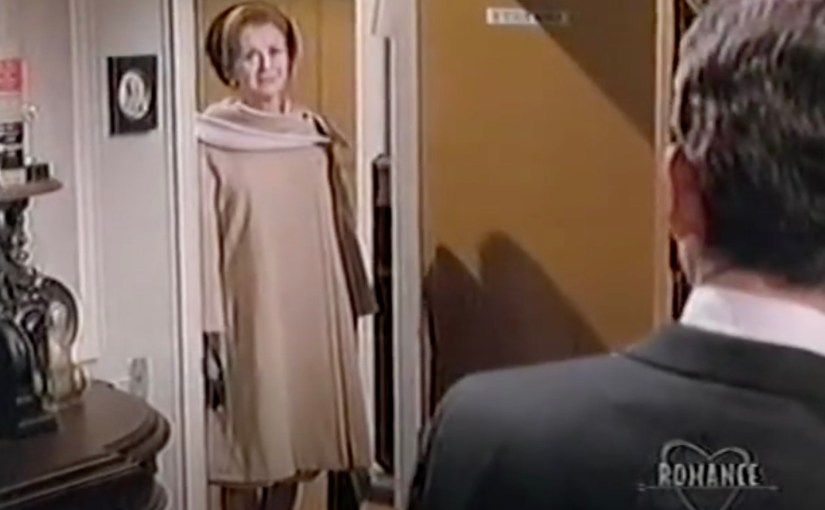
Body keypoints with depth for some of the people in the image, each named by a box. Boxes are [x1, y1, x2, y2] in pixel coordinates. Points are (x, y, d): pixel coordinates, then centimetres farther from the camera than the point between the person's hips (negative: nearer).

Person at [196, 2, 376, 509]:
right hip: (247, 316, -5)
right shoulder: (209, 140, -9)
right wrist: (207, 333, -15)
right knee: (246, 452, 3)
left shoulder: (315, 133, 7)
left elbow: (339, 227, 11)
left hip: (312, 314, 5)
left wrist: (355, 306, 13)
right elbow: (202, 239, -11)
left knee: (295, 445, 13)